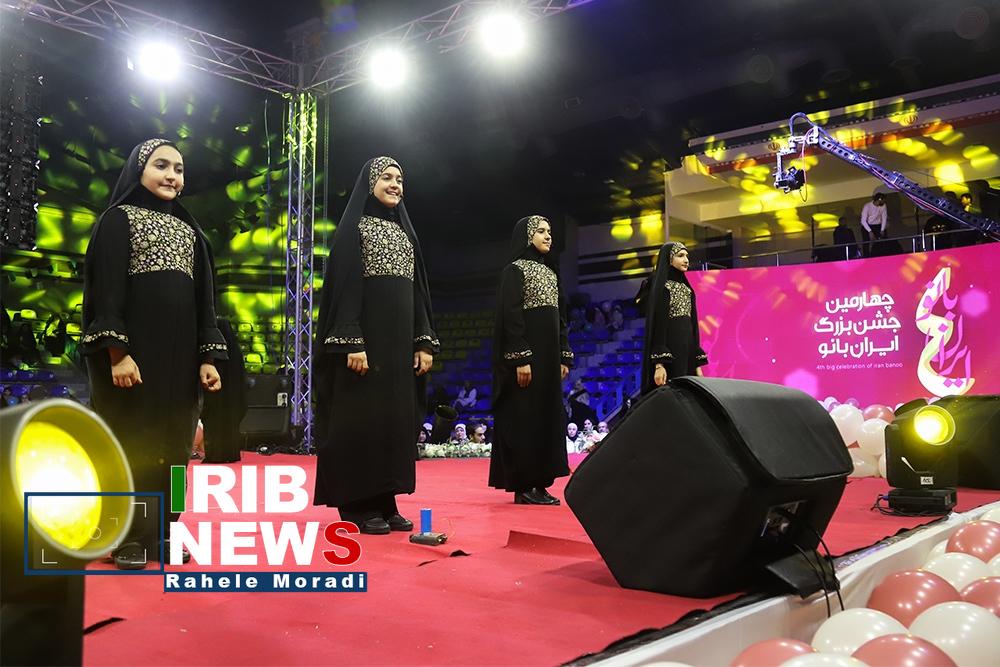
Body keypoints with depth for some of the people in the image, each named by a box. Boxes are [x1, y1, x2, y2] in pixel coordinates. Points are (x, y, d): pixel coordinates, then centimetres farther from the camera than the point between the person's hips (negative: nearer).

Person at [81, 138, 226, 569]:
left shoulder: (189, 230, 17)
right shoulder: (119, 219, 1)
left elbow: (204, 299, 14)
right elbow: (107, 288, -9)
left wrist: (208, 356, 5)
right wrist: (116, 352, -19)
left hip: (179, 353, 6)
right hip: (133, 350, -5)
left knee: (171, 441, 7)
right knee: (131, 440, -1)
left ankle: (158, 533, 16)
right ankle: (125, 537, 8)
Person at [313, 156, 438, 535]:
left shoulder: (405, 231, 18)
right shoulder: (354, 227, -1)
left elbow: (419, 291, 15)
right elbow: (345, 285, -11)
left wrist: (424, 342, 6)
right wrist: (351, 342, -20)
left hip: (400, 339, 7)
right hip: (366, 334, -7)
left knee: (396, 418, 5)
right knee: (362, 418, -5)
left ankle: (385, 502, 12)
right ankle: (357, 505, 2)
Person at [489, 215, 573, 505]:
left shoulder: (550, 272, 18)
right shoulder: (515, 270, -6)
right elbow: (511, 316, -15)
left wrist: (564, 357, 12)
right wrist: (521, 358, -22)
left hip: (549, 354, 8)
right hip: (526, 354, -8)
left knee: (547, 416, 7)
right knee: (524, 418, -5)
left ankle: (539, 483, 13)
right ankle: (522, 486, 0)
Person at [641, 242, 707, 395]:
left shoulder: (686, 288, 18)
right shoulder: (661, 287, -5)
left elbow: (692, 325, 17)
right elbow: (657, 325, -13)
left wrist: (697, 364, 11)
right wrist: (659, 364, -22)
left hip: (687, 351, 8)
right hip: (669, 351, -8)